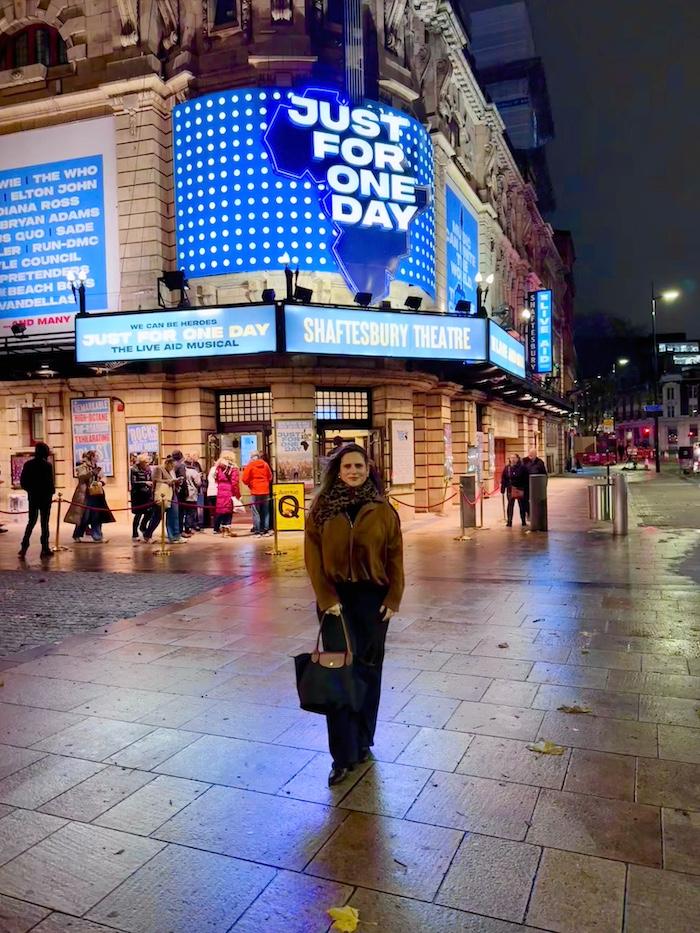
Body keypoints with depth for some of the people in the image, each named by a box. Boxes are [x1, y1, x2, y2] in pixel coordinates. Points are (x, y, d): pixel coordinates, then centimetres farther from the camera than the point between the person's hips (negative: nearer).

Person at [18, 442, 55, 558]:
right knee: (44, 522, 4)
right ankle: (45, 548, 7)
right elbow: (50, 482, -14)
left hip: (32, 496, 4)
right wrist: (52, 491, 4)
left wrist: (30, 490, 16)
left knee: (31, 521, 14)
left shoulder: (28, 464, 1)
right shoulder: (47, 465, -13)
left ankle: (24, 545, 0)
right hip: (45, 497, -4)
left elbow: (22, 482, 2)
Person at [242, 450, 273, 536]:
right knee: (265, 511, 12)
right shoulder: (265, 464, 5)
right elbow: (270, 477, 11)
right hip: (265, 490, 4)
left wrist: (249, 484, 13)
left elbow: (245, 479, -5)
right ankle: (266, 529, 11)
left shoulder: (250, 465, -6)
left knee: (256, 512, 0)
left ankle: (257, 531, -3)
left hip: (255, 491, -4)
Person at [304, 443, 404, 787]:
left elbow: (395, 556, 1)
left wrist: (393, 598, -4)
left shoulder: (382, 509, -1)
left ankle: (362, 741, 29)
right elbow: (313, 555, -4)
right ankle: (342, 755, 7)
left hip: (373, 597, 1)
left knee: (368, 669, 11)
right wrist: (326, 597, -10)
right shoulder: (321, 508, -2)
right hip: (335, 598, -1)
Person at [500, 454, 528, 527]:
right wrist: (502, 489, -2)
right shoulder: (507, 468, 3)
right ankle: (509, 521, 11)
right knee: (510, 506, 5)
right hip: (510, 490, 1)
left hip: (520, 490, -1)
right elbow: (503, 479, 3)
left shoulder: (522, 468, -4)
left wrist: (526, 490, -8)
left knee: (522, 506, 9)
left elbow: (526, 480, -4)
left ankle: (523, 521, 20)